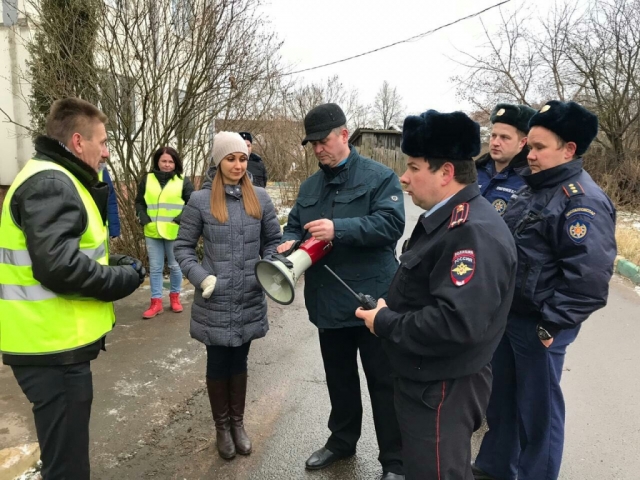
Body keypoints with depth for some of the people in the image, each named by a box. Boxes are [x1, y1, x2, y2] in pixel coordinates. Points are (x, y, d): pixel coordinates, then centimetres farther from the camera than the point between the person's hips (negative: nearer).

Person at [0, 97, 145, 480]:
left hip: (56, 343, 10)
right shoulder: (50, 184, -18)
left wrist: (113, 262, 4)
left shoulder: (56, 180, 15)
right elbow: (58, 266, -29)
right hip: (54, 348, -10)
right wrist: (123, 278, -15)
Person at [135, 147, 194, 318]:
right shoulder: (147, 179, 7)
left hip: (175, 232, -2)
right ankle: (156, 302, 14)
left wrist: (182, 218, -13)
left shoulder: (183, 181, 0)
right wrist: (143, 218, -2)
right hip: (152, 233, 2)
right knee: (155, 268, 6)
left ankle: (175, 297, 28)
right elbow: (139, 202, 14)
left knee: (175, 266, 10)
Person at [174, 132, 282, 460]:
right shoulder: (200, 201, -7)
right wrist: (201, 277, -13)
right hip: (215, 303, -2)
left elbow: (274, 241, 9)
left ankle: (238, 423, 36)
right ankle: (222, 428, 33)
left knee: (239, 362, 17)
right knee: (218, 364, 12)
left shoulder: (260, 198, 1)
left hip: (250, 301, 2)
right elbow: (182, 246, -1)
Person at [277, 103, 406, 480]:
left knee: (383, 382, 7)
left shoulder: (380, 177, -7)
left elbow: (391, 223, -20)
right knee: (339, 378, 21)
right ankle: (342, 440, 42)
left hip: (371, 300, -6)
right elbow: (294, 226, 14)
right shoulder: (310, 186, 12)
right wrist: (288, 244, -10)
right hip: (328, 302, 6)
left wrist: (339, 229, -29)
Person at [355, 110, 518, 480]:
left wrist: (385, 323, -23)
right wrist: (387, 309, 1)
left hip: (443, 390, -10)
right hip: (426, 380, 10)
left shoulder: (473, 231, -27)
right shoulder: (447, 219, 8)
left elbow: (457, 323, -35)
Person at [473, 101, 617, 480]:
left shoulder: (582, 201, -19)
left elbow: (589, 278, -27)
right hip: (508, 314, 9)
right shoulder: (535, 188, 10)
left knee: (537, 408, 9)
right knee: (501, 396, 22)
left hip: (538, 326, -9)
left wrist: (551, 325, -21)